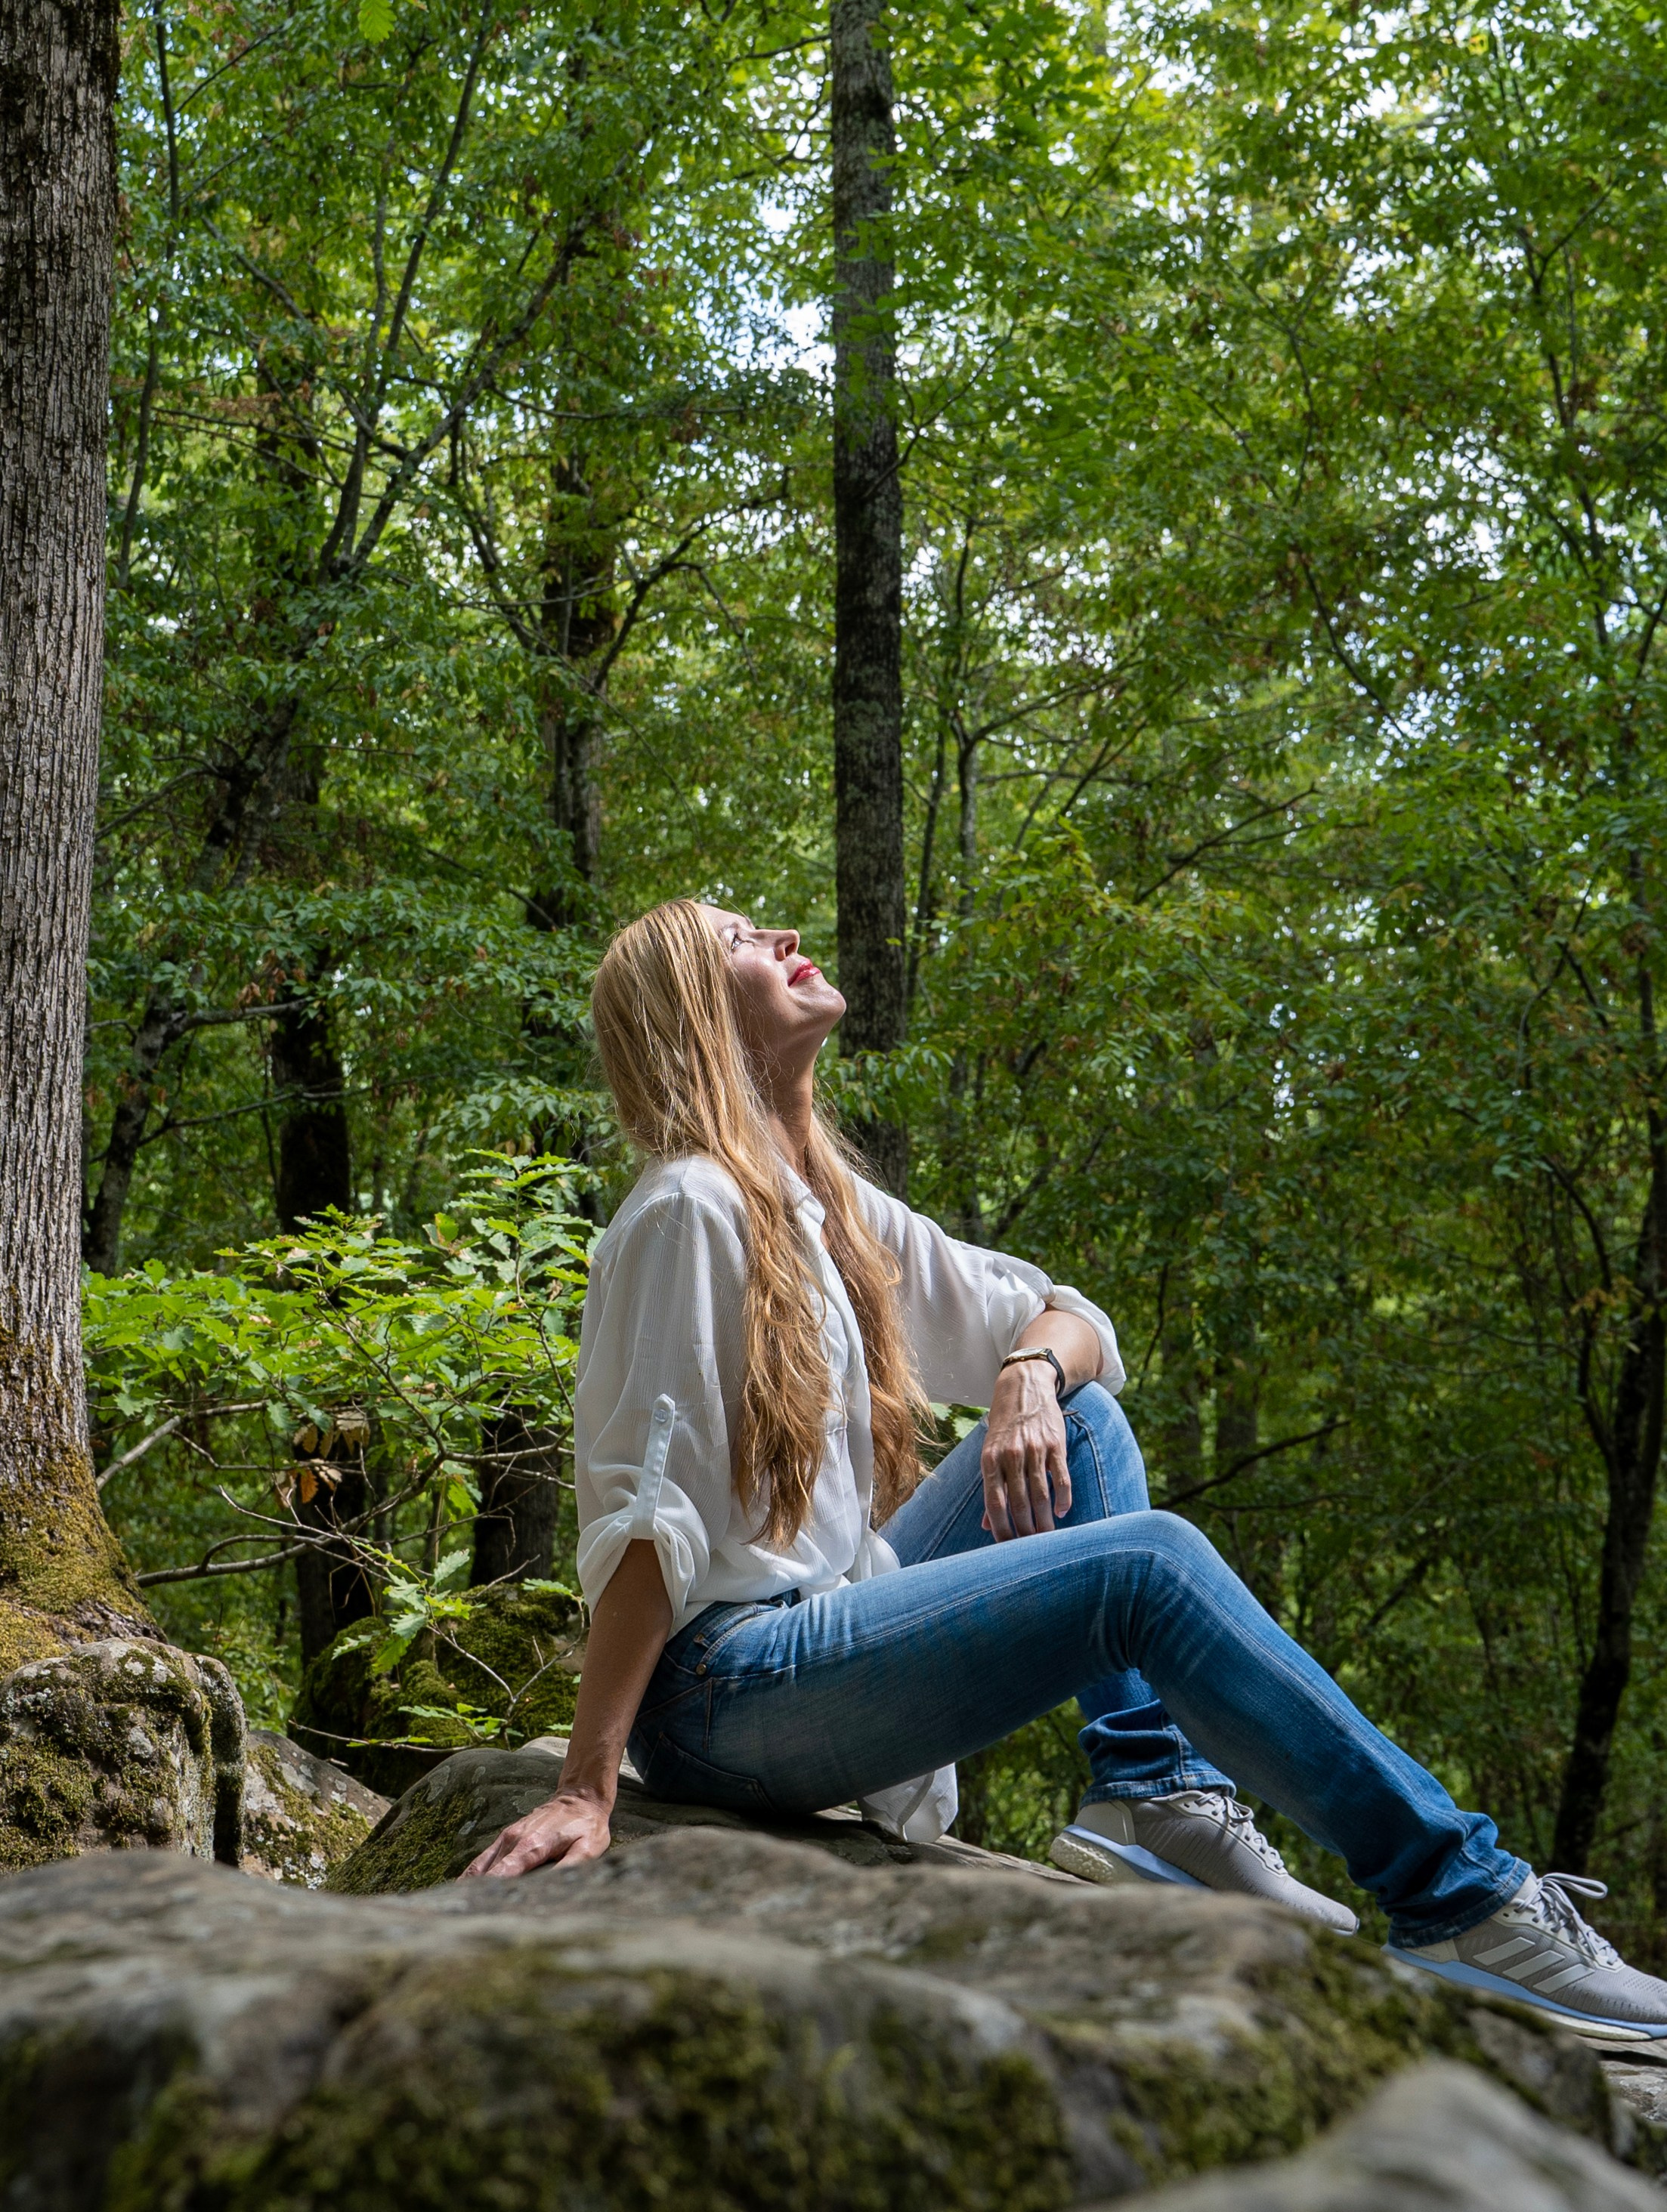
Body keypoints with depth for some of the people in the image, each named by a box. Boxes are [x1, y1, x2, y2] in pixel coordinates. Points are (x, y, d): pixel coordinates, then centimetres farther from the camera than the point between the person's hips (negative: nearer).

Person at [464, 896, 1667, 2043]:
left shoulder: (834, 1207, 14)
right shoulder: (692, 1206, -12)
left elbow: (1067, 1322, 16)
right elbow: (645, 1512, -18)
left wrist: (1033, 1373, -9)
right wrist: (586, 1793, -22)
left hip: (823, 1631, 9)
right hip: (718, 1689, -9)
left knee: (1082, 1417, 6)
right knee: (1151, 1563, -20)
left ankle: (1152, 1795, -6)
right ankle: (1464, 1902, -13)